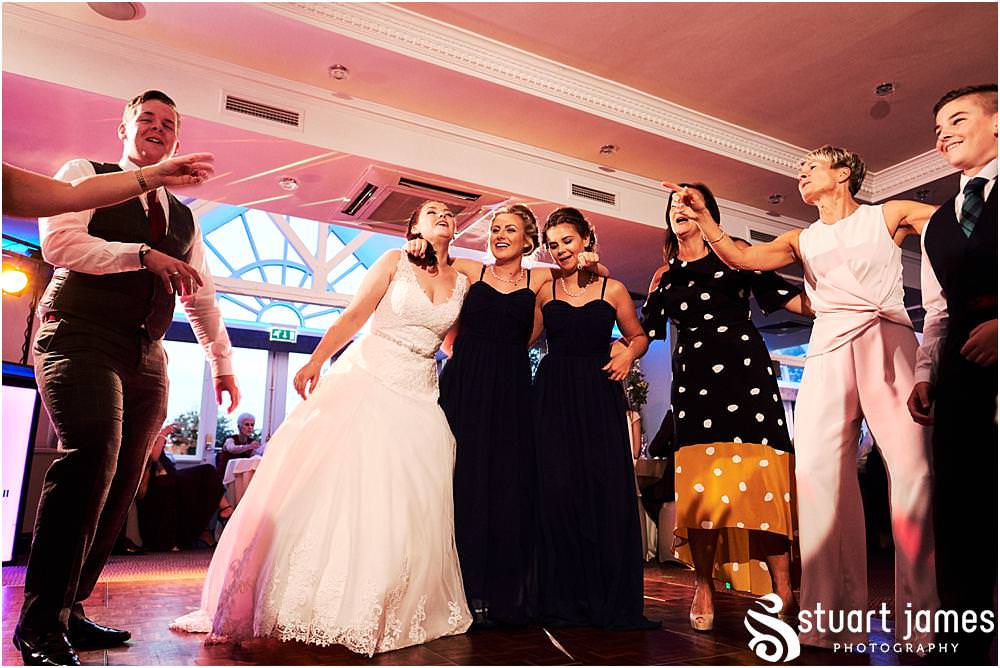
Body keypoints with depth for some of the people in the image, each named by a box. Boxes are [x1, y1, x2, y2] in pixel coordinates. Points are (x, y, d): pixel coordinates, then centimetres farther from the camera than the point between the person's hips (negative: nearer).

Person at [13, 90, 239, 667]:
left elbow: (202, 297, 23)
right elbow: (58, 241, -9)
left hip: (147, 360, 6)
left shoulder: (184, 216, 22)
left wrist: (223, 363, 18)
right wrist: (143, 254, -16)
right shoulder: (85, 175, 9)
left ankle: (69, 610, 13)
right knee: (93, 456, -23)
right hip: (81, 338, -5)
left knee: (120, 485, 2)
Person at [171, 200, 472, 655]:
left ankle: (367, 608, 15)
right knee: (332, 481, -5)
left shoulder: (463, 284, 12)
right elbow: (353, 316, -2)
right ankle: (304, 598, 9)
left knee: (403, 501, 0)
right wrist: (316, 360, -10)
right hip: (365, 379, -3)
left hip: (418, 396, 3)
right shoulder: (394, 262, 2)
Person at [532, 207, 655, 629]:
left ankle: (611, 601, 8)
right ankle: (562, 598, 9)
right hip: (553, 396, 0)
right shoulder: (544, 290, 9)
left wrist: (627, 356, -2)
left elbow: (638, 336, 16)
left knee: (607, 490, -4)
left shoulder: (613, 290, 8)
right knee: (556, 491, -3)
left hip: (599, 394, 0)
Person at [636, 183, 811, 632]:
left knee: (758, 473, -9)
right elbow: (645, 330, 13)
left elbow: (780, 294, 5)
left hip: (742, 368, -2)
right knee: (698, 480, -4)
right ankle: (703, 587, 3)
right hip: (692, 378, 2)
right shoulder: (665, 274, 19)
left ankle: (781, 589, -3)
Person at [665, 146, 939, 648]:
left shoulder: (890, 215, 16)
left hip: (887, 338, -2)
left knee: (914, 465, -15)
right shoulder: (801, 241, 21)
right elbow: (739, 257, 6)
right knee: (816, 469, -12)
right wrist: (702, 215, -4)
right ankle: (836, 622, -7)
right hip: (827, 349, 2)